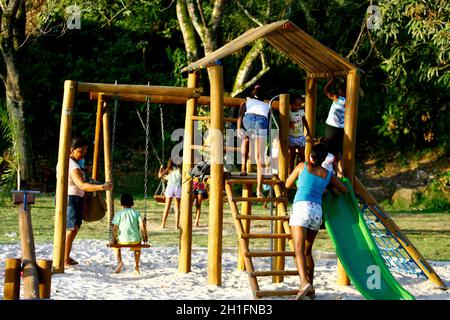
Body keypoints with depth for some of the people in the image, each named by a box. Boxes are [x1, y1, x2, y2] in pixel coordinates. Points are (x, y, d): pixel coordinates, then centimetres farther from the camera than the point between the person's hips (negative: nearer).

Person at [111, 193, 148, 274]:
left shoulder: (119, 214, 1)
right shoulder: (136, 213, 7)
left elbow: (115, 229, -5)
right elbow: (142, 225, -4)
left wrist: (114, 239, 7)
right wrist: (144, 236, 8)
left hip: (123, 240, -2)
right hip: (135, 240, 2)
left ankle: (119, 261, 8)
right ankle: (137, 266, 30)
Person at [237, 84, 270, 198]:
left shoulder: (246, 102, 34)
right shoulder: (266, 105, 40)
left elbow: (240, 115, 13)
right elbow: (269, 122, 36)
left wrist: (239, 129, -1)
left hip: (249, 118, 0)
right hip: (262, 120, 0)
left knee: (246, 139, 36)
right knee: (259, 158, 2)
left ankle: (243, 167, 22)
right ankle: (259, 189, -8)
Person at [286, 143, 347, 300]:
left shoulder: (303, 166, 10)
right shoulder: (328, 174, 17)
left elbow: (288, 184, 22)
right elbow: (344, 190, 30)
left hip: (302, 207, -4)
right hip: (317, 211, 4)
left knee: (299, 249, -16)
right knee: (307, 251, 18)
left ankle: (305, 283, -36)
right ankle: (310, 287, 19)